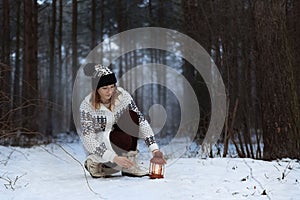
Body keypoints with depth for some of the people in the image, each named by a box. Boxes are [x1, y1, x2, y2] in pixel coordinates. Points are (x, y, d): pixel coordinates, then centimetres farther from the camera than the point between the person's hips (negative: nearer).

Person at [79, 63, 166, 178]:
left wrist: (155, 150, -29)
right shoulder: (87, 106, -24)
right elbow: (88, 141, -27)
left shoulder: (122, 95, -15)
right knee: (124, 139, -34)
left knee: (131, 116, -23)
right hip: (96, 145, -4)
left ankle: (130, 164, -18)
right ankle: (94, 162, -9)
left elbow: (141, 121, -18)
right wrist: (115, 158, -40)